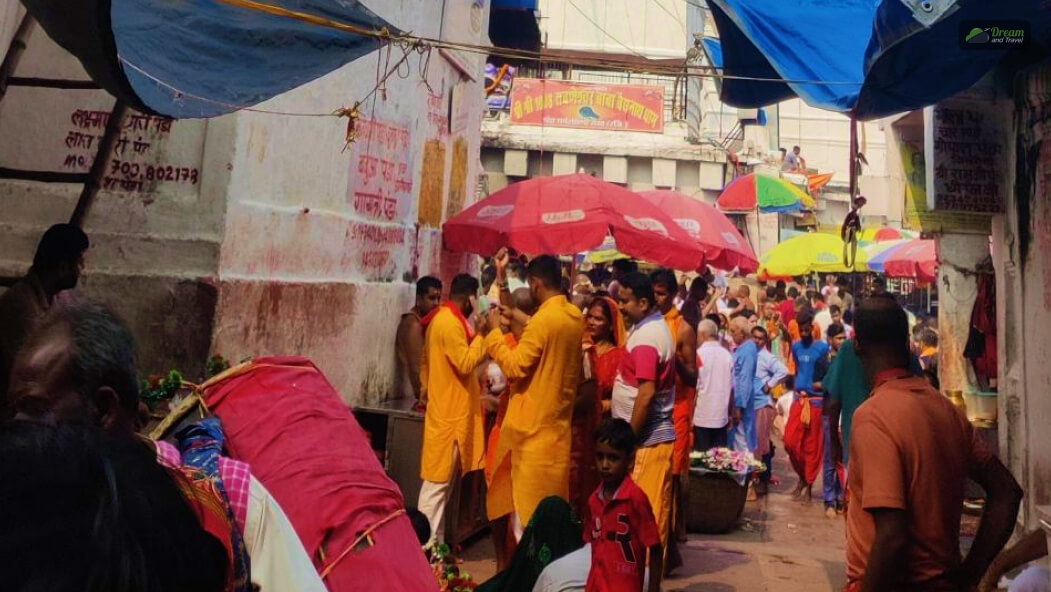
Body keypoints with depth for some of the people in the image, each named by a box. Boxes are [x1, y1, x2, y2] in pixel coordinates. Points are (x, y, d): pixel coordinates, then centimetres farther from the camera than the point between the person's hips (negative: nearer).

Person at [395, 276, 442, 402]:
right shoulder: (413, 324, -15)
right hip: (415, 394, -9)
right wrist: (422, 396, -16)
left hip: (418, 390, 9)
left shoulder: (425, 322, 14)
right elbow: (416, 367, -18)